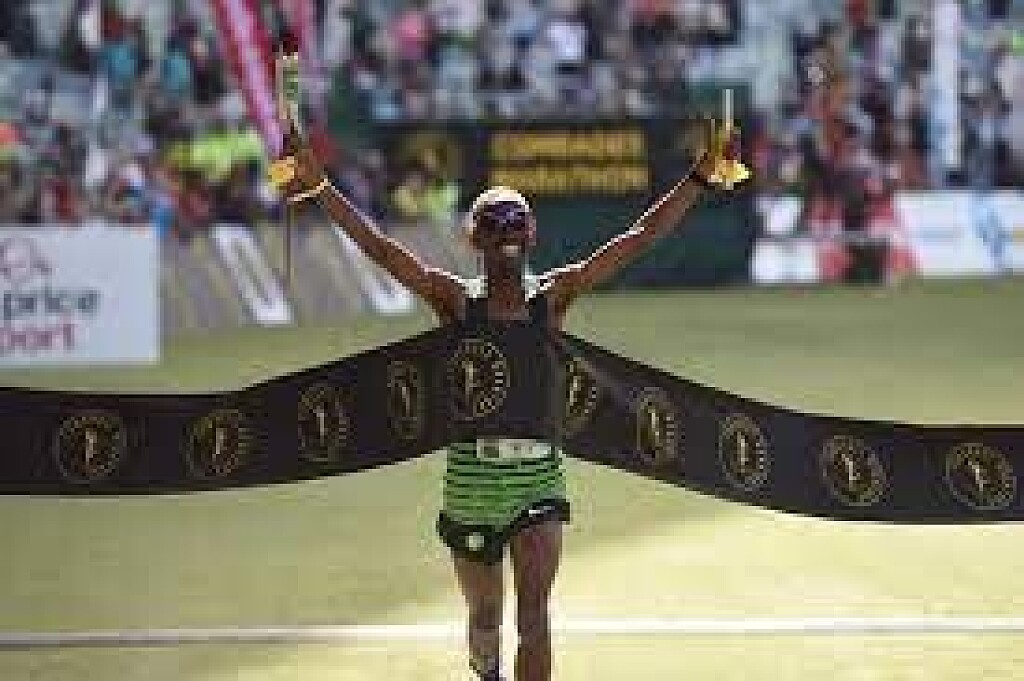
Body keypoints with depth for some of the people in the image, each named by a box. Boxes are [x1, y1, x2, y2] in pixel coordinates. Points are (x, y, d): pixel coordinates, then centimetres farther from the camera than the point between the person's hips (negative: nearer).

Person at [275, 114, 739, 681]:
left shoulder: (553, 295, -1)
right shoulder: (456, 300, -5)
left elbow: (641, 237, -4)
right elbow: (380, 249, -15)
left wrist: (699, 177, -10)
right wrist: (320, 189, -26)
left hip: (539, 483, 0)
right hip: (472, 484, 0)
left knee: (534, 619, -14)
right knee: (486, 618, 17)